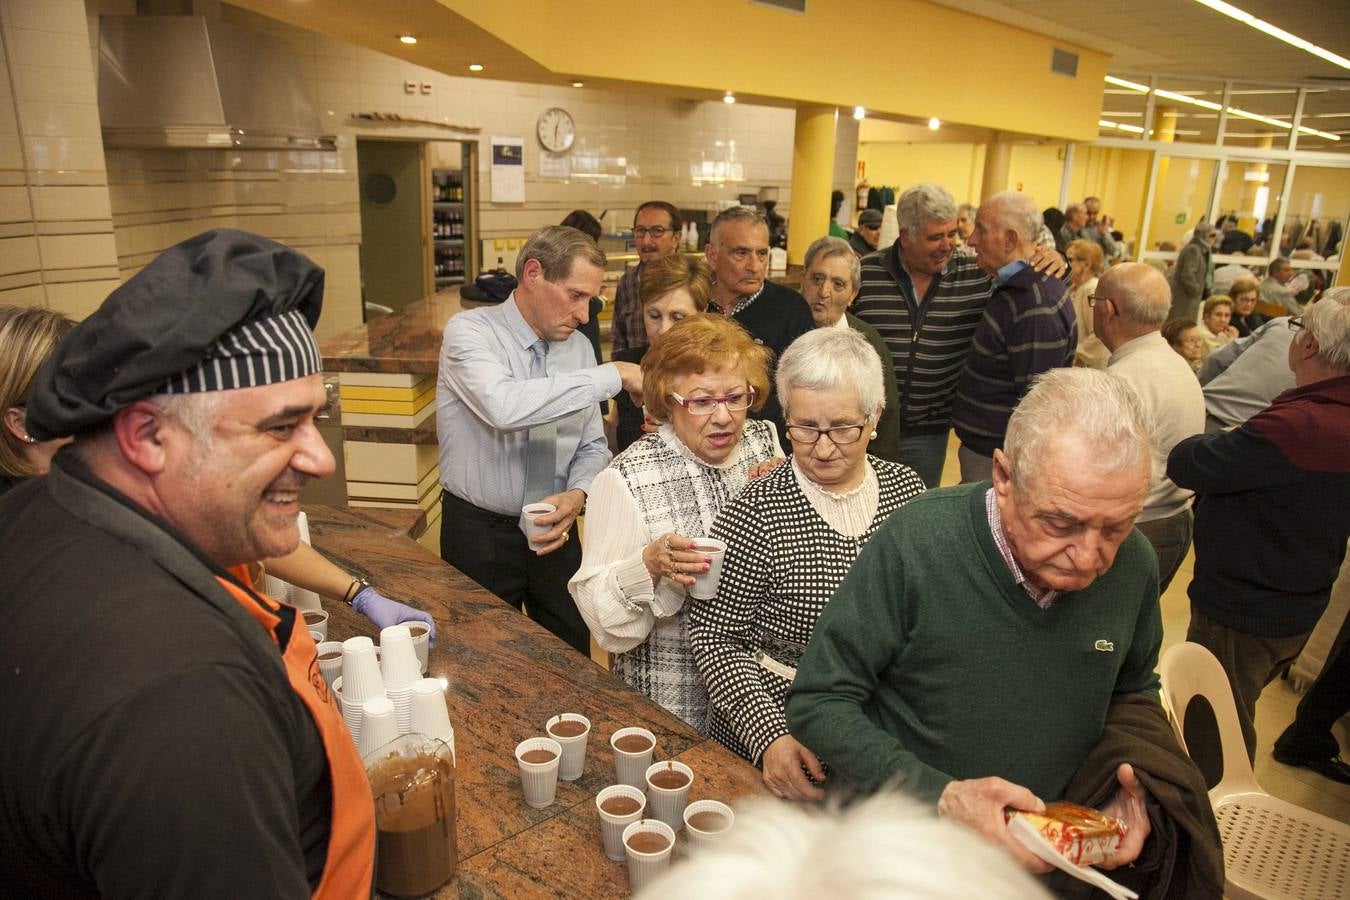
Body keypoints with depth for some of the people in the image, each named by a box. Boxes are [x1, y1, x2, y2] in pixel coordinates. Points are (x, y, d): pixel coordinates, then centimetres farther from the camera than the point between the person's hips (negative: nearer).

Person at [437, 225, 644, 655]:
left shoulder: (579, 346, 2)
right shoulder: (468, 331, -13)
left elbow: (592, 446, 8)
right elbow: (505, 407, -34)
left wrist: (577, 494, -14)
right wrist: (613, 375, -30)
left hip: (554, 529, 5)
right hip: (480, 534, -4)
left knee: (573, 662, 15)